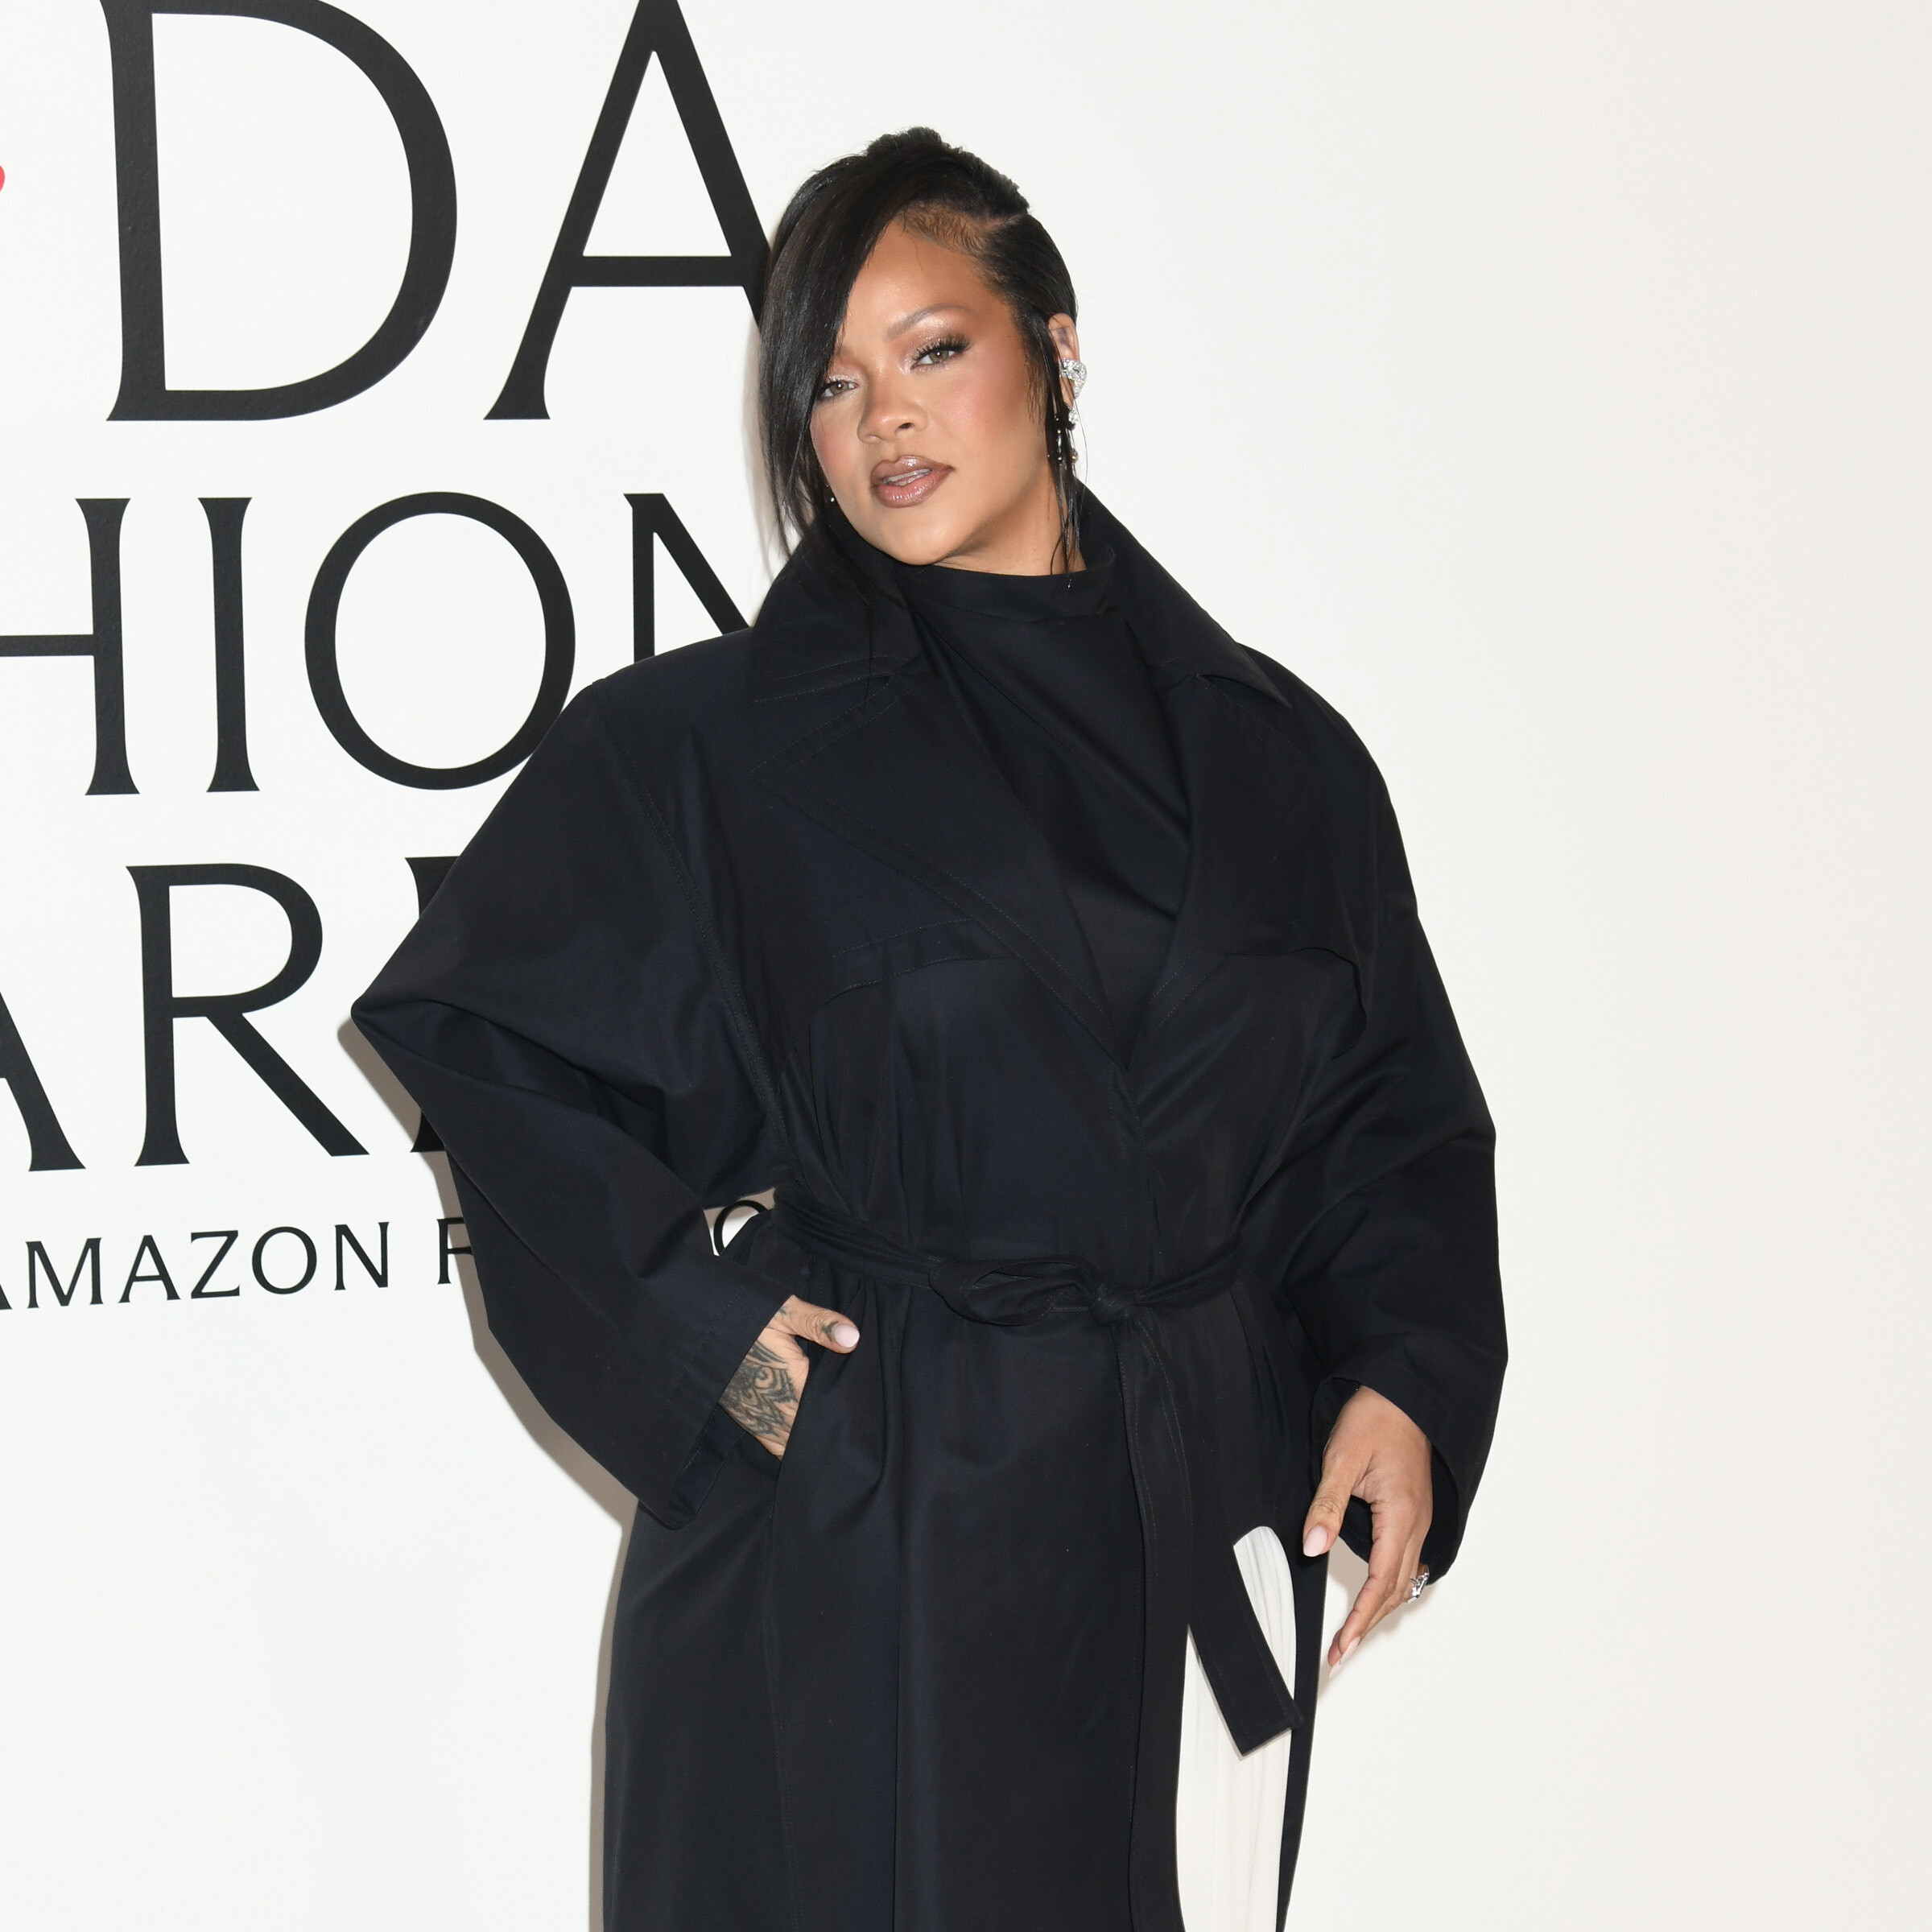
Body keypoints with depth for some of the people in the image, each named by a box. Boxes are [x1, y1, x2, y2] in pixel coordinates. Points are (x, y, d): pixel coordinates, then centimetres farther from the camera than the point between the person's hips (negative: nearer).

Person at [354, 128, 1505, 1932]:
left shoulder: (1274, 754, 5)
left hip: (1211, 1534, 3)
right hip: (853, 1540, -3)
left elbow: (1394, 1113, 10)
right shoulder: (705, 746, -4)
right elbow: (464, 1022, 1)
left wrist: (1405, 1379, -5)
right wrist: (686, 1314, -7)